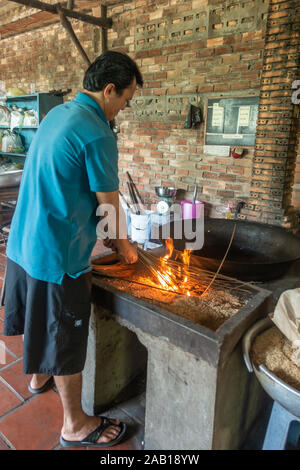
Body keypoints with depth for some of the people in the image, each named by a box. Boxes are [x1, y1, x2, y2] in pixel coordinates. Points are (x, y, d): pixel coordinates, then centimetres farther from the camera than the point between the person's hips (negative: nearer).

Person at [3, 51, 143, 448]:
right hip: (57, 254, -9)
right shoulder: (98, 134, -20)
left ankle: (39, 377, 54)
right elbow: (108, 204, -14)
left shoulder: (56, 114, 10)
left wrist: (104, 234, 17)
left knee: (40, 320, 27)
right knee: (66, 340, 7)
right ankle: (75, 425, 29)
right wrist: (123, 246, 5)